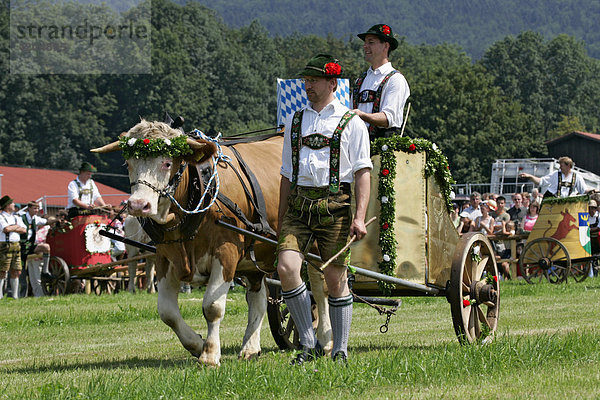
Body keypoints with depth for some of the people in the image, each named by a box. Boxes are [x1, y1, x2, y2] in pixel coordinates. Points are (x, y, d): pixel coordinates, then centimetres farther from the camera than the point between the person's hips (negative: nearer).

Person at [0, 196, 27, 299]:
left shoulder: (16, 218, 18)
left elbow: (24, 230, 7)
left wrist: (11, 228, -5)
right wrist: (16, 226, -1)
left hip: (16, 247, 7)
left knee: (16, 272, 6)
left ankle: (15, 295, 12)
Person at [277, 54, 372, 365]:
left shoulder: (351, 123, 4)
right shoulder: (295, 122, 17)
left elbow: (363, 173, -1)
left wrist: (359, 217, -12)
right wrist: (280, 223, 17)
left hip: (334, 206, -3)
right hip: (298, 206, 3)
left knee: (335, 278, 0)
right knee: (286, 268, -15)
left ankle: (340, 350, 12)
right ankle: (309, 344, -5)